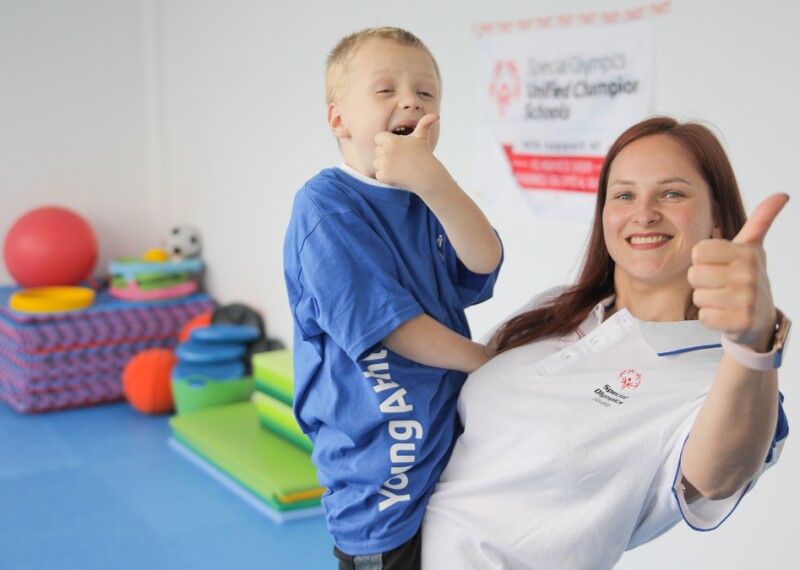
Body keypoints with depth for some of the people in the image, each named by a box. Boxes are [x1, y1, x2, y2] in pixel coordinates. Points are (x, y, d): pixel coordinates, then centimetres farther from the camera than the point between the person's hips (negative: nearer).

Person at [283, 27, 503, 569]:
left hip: (455, 441, 7)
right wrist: (486, 360, -5)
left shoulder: (430, 200, 9)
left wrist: (433, 180, -28)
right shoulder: (325, 205, -13)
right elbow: (388, 323, -17)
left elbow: (483, 264, -12)